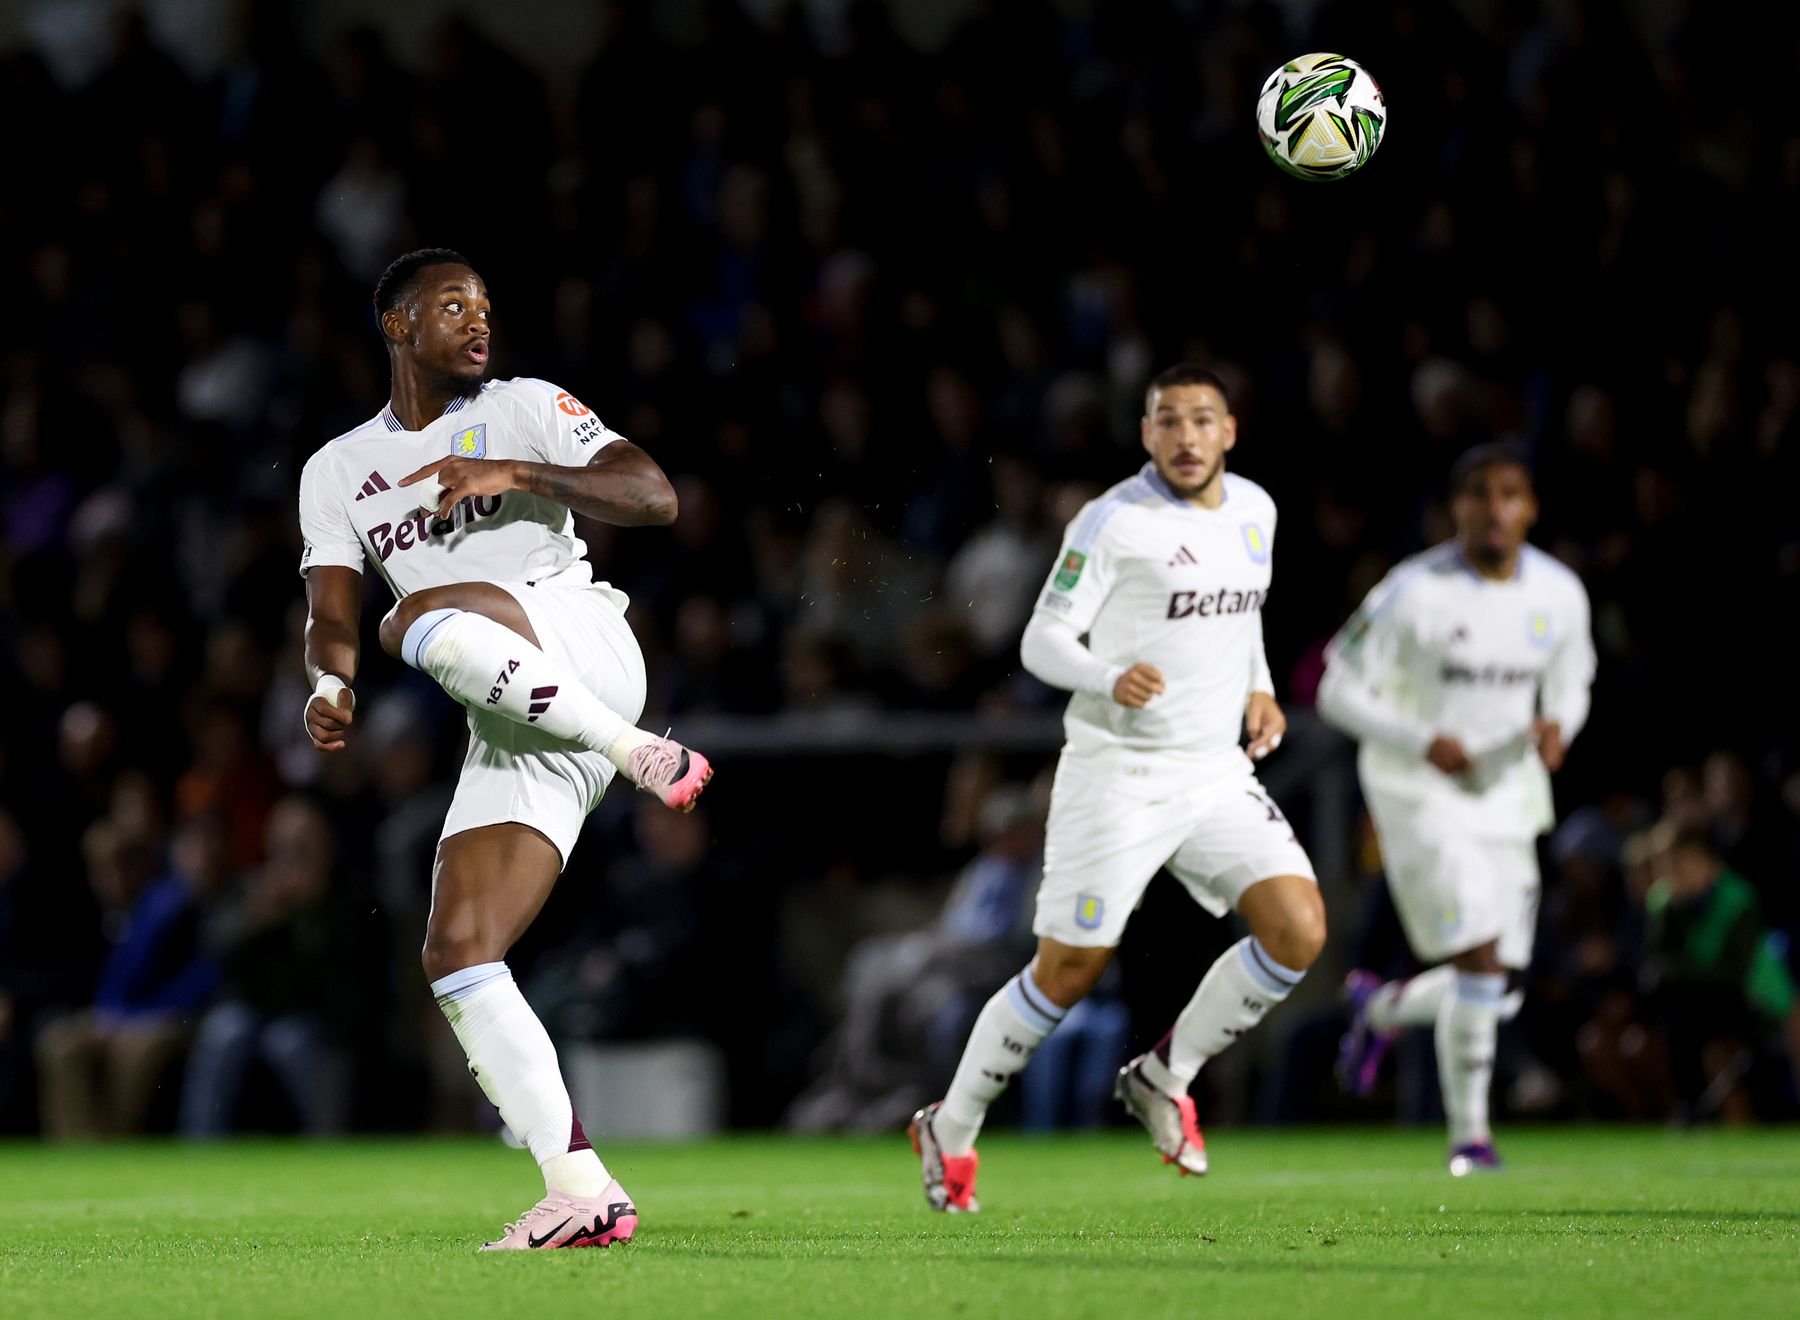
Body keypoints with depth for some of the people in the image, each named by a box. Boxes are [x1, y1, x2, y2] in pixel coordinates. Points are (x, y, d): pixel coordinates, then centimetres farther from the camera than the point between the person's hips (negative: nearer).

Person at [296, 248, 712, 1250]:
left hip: (576, 638, -5)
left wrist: (513, 472, -13)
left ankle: (639, 750, -25)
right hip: (515, 737, 5)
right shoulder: (338, 472, 21)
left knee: (425, 621, -34)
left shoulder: (527, 410, 10)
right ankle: (584, 1193, -8)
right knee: (458, 952, -8)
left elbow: (655, 498, -1)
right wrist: (331, 687, -11)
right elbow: (331, 617, 12)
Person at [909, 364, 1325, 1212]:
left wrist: (1257, 689, 12)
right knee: (1068, 971, -2)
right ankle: (951, 1131, 18)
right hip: (1118, 774, -6)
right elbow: (1042, 640, -12)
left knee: (1299, 932, -11)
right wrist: (1110, 677, -31)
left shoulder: (1254, 512, 9)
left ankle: (1164, 1078, 8)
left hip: (1217, 774, 6)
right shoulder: (1114, 522, -11)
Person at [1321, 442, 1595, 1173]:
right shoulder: (1415, 593, -16)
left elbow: (1570, 684, 14)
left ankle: (1380, 1007, 34)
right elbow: (1340, 691, -11)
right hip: (1420, 794, -6)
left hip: (1505, 796, 6)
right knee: (1480, 959, -18)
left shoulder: (1561, 596, -2)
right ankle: (1470, 1133, 4)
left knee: (1494, 990, 4)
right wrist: (1423, 743, -25)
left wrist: (1557, 727, -10)